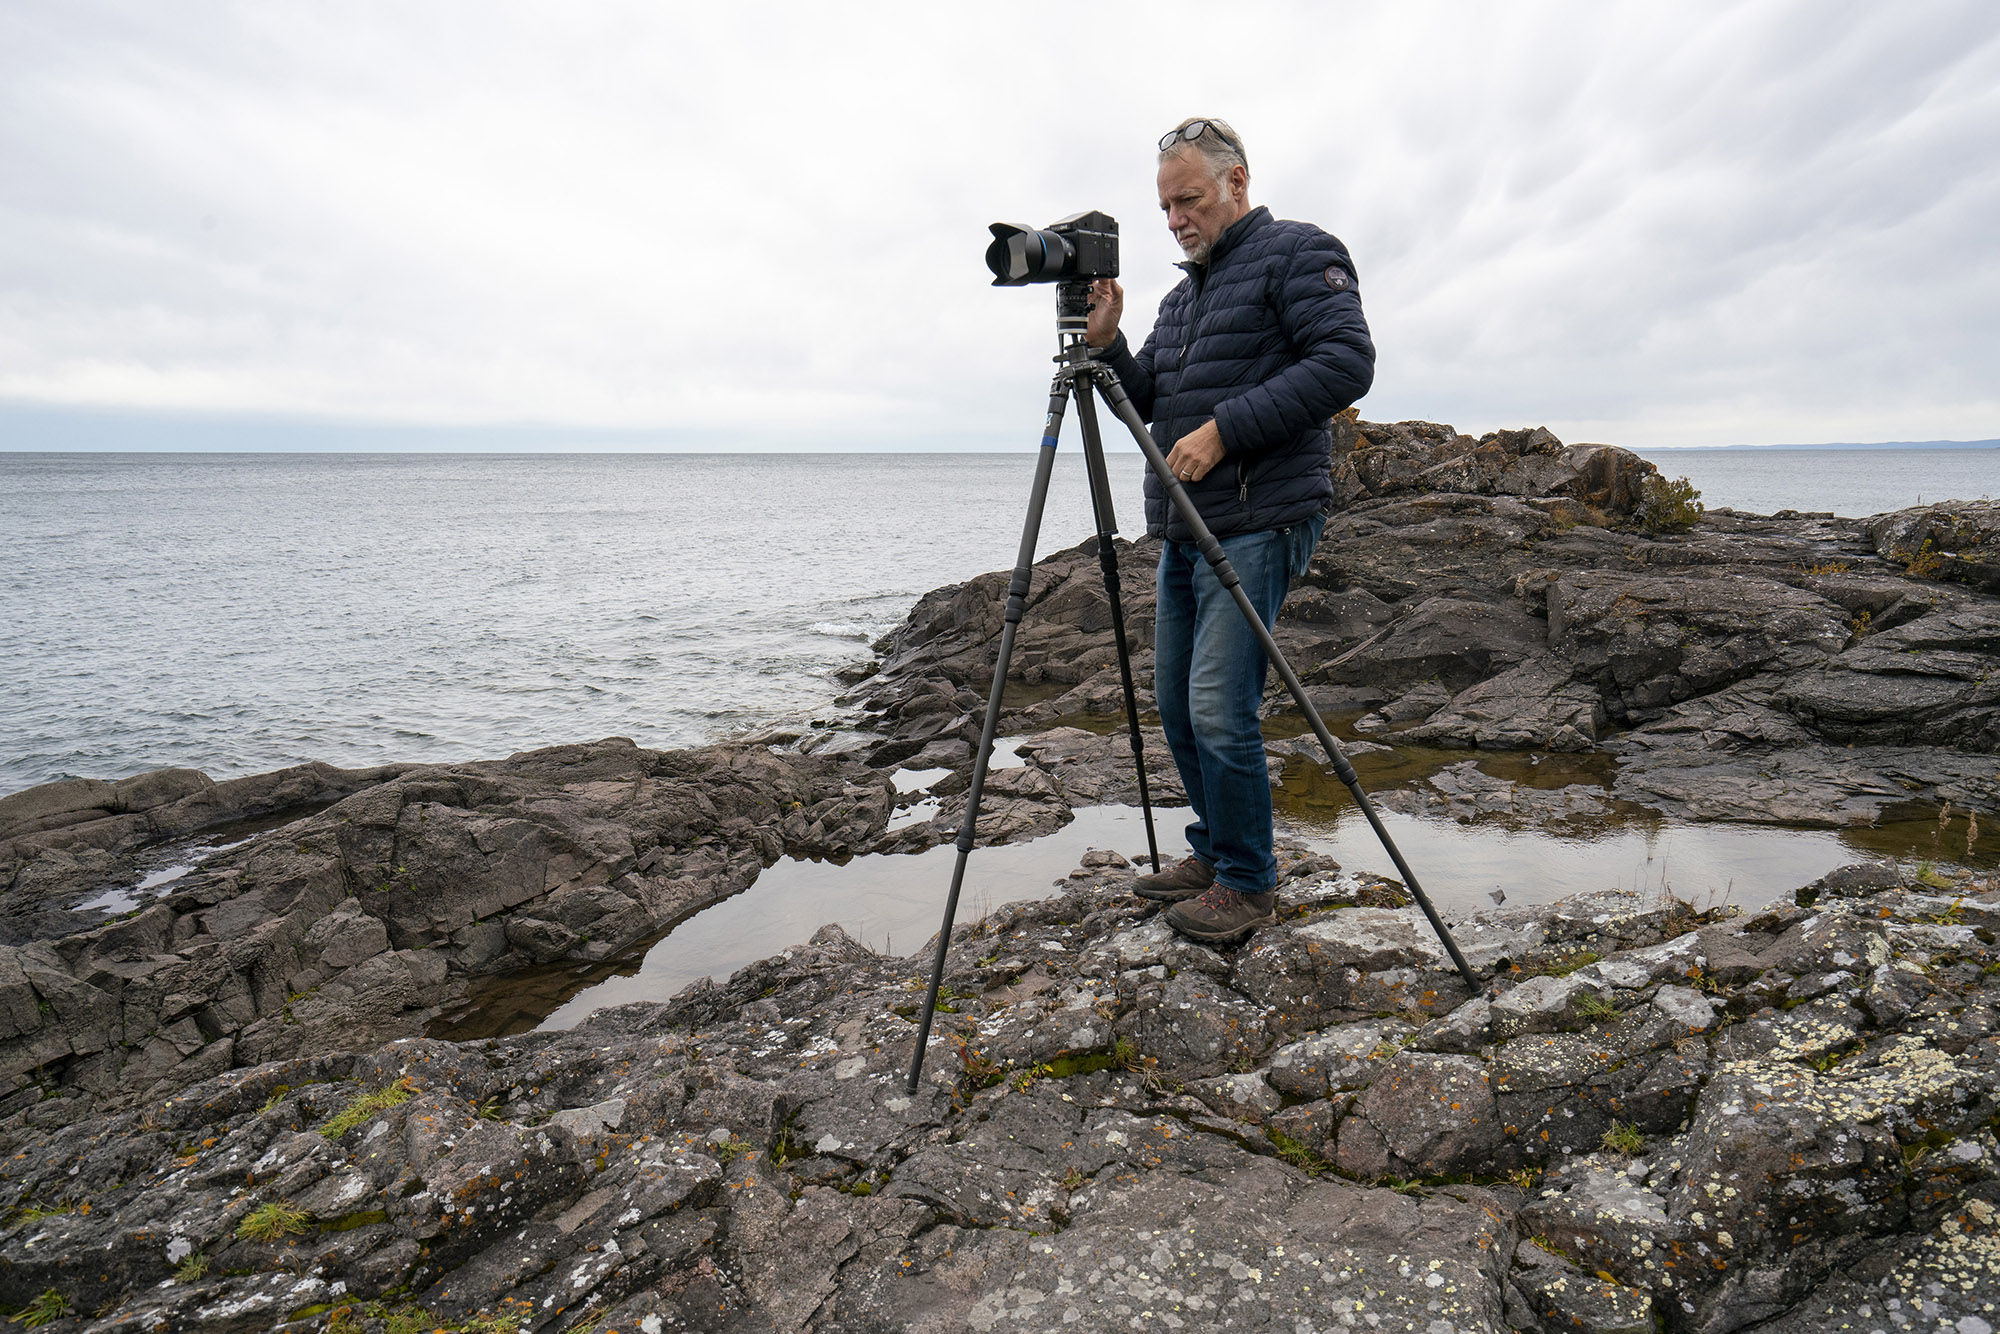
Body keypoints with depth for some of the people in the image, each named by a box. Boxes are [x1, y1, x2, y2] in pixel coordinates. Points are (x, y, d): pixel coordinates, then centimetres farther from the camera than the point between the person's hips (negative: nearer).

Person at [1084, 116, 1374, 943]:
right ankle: (1213, 853, 27)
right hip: (1183, 530, 9)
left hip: (1257, 525, -9)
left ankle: (1249, 883, 5)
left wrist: (1224, 428, -18)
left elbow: (1347, 362, -14)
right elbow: (1144, 400, 21)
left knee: (1219, 709, -12)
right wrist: (1105, 344, 2)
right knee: (1177, 704, 11)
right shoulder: (1182, 295, 23)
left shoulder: (1298, 254, -1)